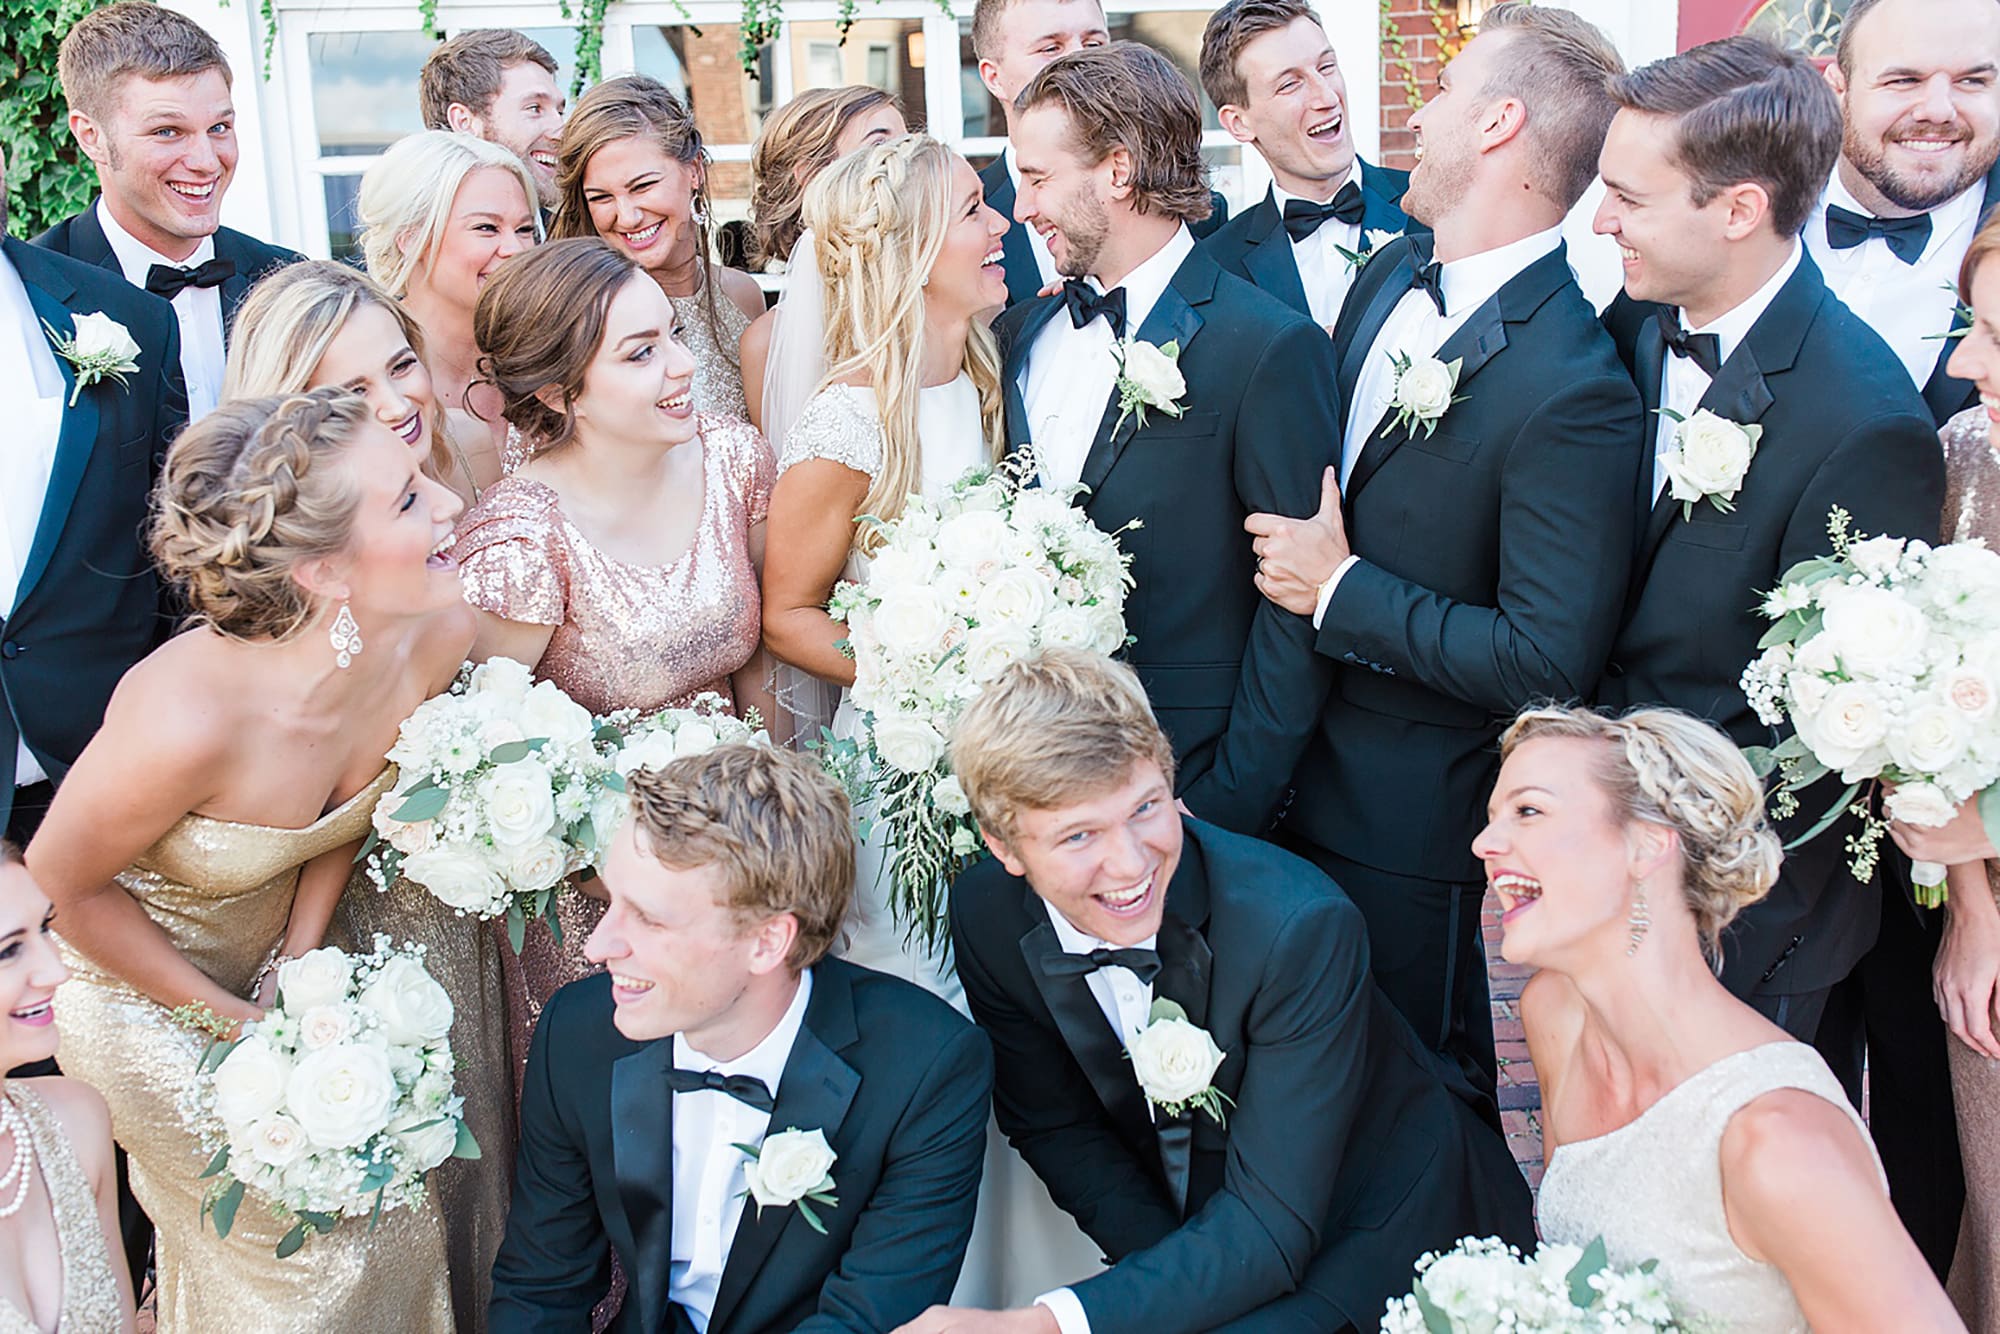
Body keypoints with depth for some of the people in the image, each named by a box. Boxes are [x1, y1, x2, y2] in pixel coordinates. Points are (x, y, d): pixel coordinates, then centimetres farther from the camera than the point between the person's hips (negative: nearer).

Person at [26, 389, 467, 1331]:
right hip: (141, 993, -5)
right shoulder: (190, 715, -42)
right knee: (316, 1247, 10)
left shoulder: (441, 633, -24)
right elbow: (65, 883, -21)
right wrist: (238, 1023, -14)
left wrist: (299, 966, -8)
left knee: (399, 1211, 16)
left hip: (280, 953, 5)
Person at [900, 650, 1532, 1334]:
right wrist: (1168, 1270, -14)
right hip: (1176, 1225, 5)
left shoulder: (1302, 926, -28)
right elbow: (1056, 1129, 1)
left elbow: (1272, 1227, -27)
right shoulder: (986, 918, -14)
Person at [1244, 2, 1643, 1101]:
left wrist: (1341, 590, -21)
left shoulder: (1572, 388, -27)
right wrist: (1290, 552, -2)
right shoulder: (1389, 272, 0)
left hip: (1407, 804, -7)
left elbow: (1550, 661, -27)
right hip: (1294, 756, 7)